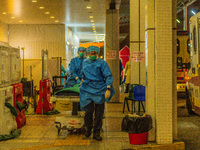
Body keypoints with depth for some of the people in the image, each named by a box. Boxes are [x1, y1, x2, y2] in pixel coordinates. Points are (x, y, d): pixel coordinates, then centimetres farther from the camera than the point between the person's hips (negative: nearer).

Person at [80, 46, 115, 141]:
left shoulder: (102, 63, -1)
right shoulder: (85, 63, 13)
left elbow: (108, 76, -8)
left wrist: (108, 89, -18)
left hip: (99, 90, -2)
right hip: (88, 90, 2)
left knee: (99, 112, 1)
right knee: (89, 110, -9)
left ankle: (96, 133, 12)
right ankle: (88, 128, 18)